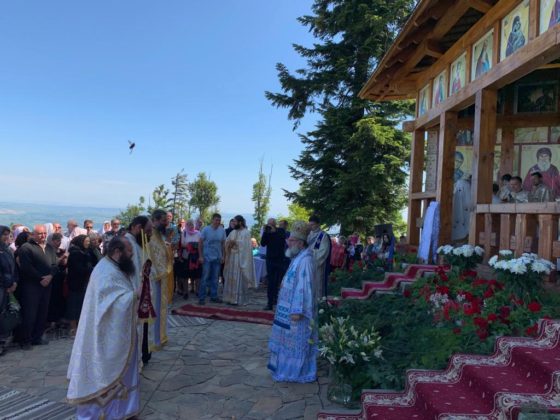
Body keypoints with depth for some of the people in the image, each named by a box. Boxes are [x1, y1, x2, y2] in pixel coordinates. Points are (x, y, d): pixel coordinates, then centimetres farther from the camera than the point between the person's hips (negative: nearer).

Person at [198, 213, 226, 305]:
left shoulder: (222, 230, 2)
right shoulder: (206, 229, -7)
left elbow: (223, 244, 8)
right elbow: (200, 243, -5)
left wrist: (223, 256, 4)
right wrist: (200, 256, -9)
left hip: (217, 258, 4)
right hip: (207, 257, -3)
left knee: (215, 278, 11)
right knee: (205, 278, -2)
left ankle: (214, 296, 21)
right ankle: (201, 298, 6)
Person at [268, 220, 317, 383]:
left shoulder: (305, 260, -22)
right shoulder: (298, 258, 10)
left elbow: (304, 287, -25)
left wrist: (297, 310, -25)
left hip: (296, 309, -10)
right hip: (290, 307, 10)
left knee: (296, 341, 3)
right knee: (289, 339, 18)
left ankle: (297, 372, 15)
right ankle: (288, 367, 31)